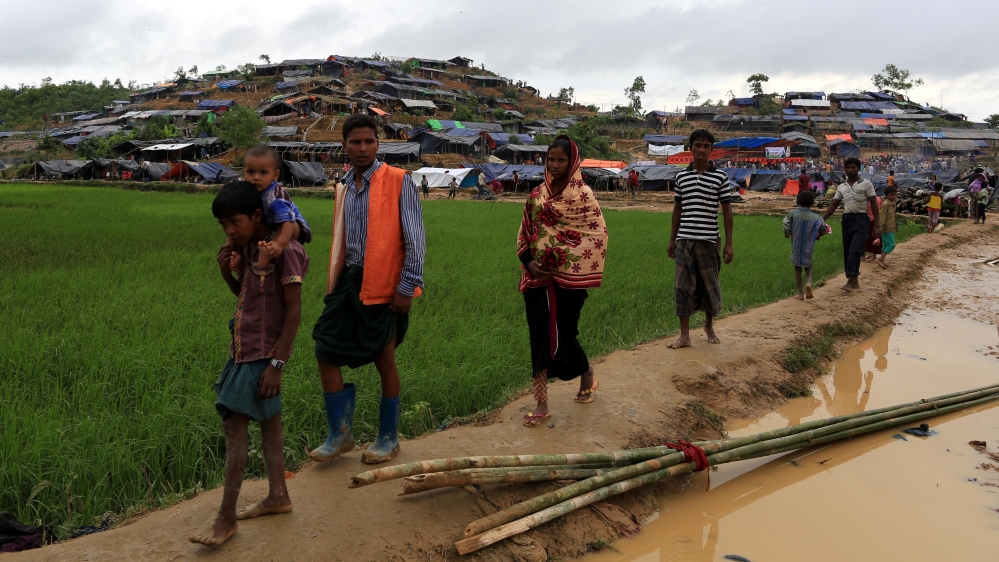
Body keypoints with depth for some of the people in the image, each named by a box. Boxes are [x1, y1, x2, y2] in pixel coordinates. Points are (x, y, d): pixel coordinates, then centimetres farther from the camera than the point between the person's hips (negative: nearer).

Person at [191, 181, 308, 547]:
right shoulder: (245, 248, 7)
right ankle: (278, 496, 28)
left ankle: (226, 519, 2)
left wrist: (277, 363, -20)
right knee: (267, 420, 16)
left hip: (264, 354, -8)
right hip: (244, 348, 8)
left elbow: (295, 311, -18)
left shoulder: (284, 249, -18)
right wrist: (227, 273, -1)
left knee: (234, 424, -7)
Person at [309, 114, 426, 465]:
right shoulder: (344, 188, 13)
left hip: (383, 284, -6)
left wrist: (407, 287, -14)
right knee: (325, 351, 4)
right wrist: (333, 285, 15)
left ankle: (388, 438, 23)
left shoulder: (398, 182, -7)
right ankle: (340, 434, 19)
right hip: (348, 280, 7)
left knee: (384, 361, 5)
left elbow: (414, 240, -10)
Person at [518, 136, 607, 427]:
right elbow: (525, 233, 13)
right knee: (540, 337, 4)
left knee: (562, 334, 1)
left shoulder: (582, 194, -6)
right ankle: (542, 405, 9)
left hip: (568, 279, -5)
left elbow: (598, 234, -10)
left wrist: (569, 267, -13)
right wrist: (528, 261, -4)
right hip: (538, 277, 5)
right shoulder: (537, 194, 8)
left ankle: (587, 375, 33)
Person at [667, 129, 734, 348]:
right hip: (684, 240, 2)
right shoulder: (681, 176, 6)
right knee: (683, 286, 0)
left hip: (708, 240, -2)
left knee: (710, 285, 9)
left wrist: (729, 243, -2)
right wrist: (672, 239, 11)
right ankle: (684, 335, 6)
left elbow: (727, 210, 1)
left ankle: (709, 326, 31)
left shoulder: (720, 177, -1)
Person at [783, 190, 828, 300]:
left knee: (797, 269, 12)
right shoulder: (815, 217, -7)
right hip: (808, 248, 0)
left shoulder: (793, 214, -9)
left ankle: (801, 293, 13)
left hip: (796, 247, 0)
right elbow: (823, 230, -6)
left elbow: (786, 226, -15)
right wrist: (816, 235, 14)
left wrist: (787, 234, 6)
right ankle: (808, 283, -10)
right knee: (808, 267, 19)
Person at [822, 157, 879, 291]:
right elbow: (833, 205, 15)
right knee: (847, 251, 6)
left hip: (861, 219, -5)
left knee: (855, 250, -17)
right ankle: (854, 281, 16)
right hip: (846, 220, 5)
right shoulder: (841, 187, 13)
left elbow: (874, 204, 0)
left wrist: (877, 225, -6)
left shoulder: (866, 184, 0)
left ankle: (851, 280, -15)